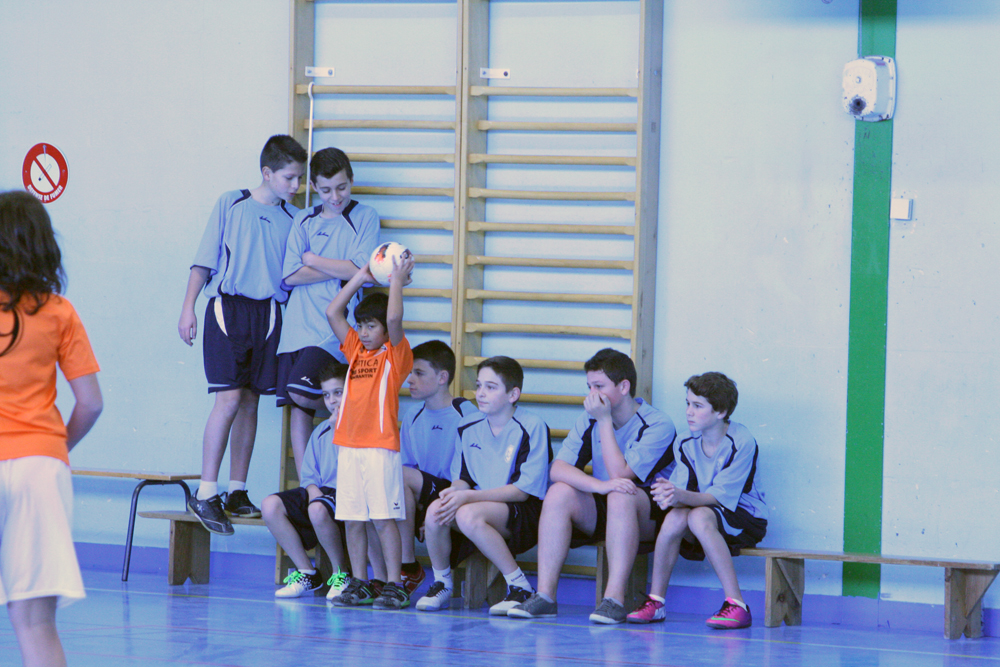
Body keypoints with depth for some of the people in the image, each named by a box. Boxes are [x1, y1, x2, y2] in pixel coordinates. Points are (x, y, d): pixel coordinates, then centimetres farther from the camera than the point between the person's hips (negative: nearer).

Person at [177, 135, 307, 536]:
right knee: (229, 398, -12)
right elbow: (205, 259, 4)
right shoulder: (231, 204, 3)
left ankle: (237, 493, 11)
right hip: (228, 307, -4)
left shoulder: (292, 218, 11)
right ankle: (206, 493, -9)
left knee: (250, 401, 5)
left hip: (268, 311, 4)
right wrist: (188, 308, -2)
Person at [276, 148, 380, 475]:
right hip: (299, 322, 4)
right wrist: (341, 270, -5)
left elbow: (361, 269, -8)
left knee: (301, 392, -23)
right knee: (298, 410, 0)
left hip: (336, 323, -4)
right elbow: (290, 276, 2)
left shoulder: (364, 217, 4)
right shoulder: (304, 220, 13)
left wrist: (313, 260, 1)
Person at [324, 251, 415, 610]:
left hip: (380, 447, -6)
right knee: (352, 518, 6)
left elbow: (394, 318, -17)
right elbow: (333, 312, 15)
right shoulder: (355, 351, 16)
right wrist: (361, 278, 13)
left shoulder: (396, 355, 0)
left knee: (384, 517, -7)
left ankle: (394, 586, -5)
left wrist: (398, 280, -8)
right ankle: (358, 584, 11)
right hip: (349, 445, 6)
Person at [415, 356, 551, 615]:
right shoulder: (468, 427, 8)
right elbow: (462, 478, 14)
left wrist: (468, 497, -20)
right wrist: (455, 490, -13)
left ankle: (520, 587, -20)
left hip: (525, 513, -5)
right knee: (435, 510, -25)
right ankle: (441, 584, -1)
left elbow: (525, 489, -14)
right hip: (481, 504, 6)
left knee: (469, 515, -35)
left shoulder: (532, 427, -10)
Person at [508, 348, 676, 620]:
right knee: (559, 492, -21)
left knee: (622, 495, -36)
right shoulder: (589, 420, 3)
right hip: (601, 515, 5)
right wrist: (600, 486, -29)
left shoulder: (657, 425, -13)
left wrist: (605, 421, -19)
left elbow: (619, 475, -23)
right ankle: (545, 595, -27)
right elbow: (557, 469, -11)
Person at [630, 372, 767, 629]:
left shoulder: (741, 442, -17)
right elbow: (684, 491, -10)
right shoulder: (686, 444, 0)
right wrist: (670, 495, -35)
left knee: (699, 516, -36)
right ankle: (655, 601, -18)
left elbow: (722, 495, -24)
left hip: (745, 520, -4)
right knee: (675, 516, -30)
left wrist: (683, 496, -42)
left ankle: (737, 605, -35)